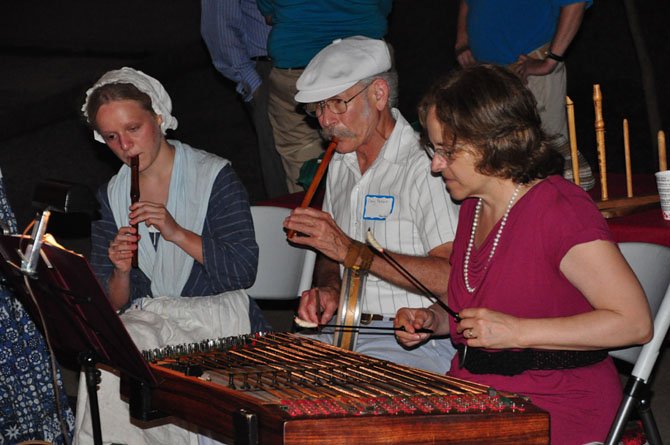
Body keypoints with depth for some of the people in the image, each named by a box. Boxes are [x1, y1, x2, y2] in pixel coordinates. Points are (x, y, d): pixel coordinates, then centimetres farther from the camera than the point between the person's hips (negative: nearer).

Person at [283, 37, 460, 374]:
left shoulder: (424, 166, -14)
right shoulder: (340, 165, 15)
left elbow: (452, 277, -23)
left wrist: (350, 250, -23)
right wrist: (329, 289, 0)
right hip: (345, 330, 8)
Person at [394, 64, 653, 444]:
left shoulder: (561, 209, -15)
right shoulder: (474, 207, 13)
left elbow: (635, 323, -19)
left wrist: (516, 331, -21)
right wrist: (435, 319, 7)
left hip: (557, 411, -8)